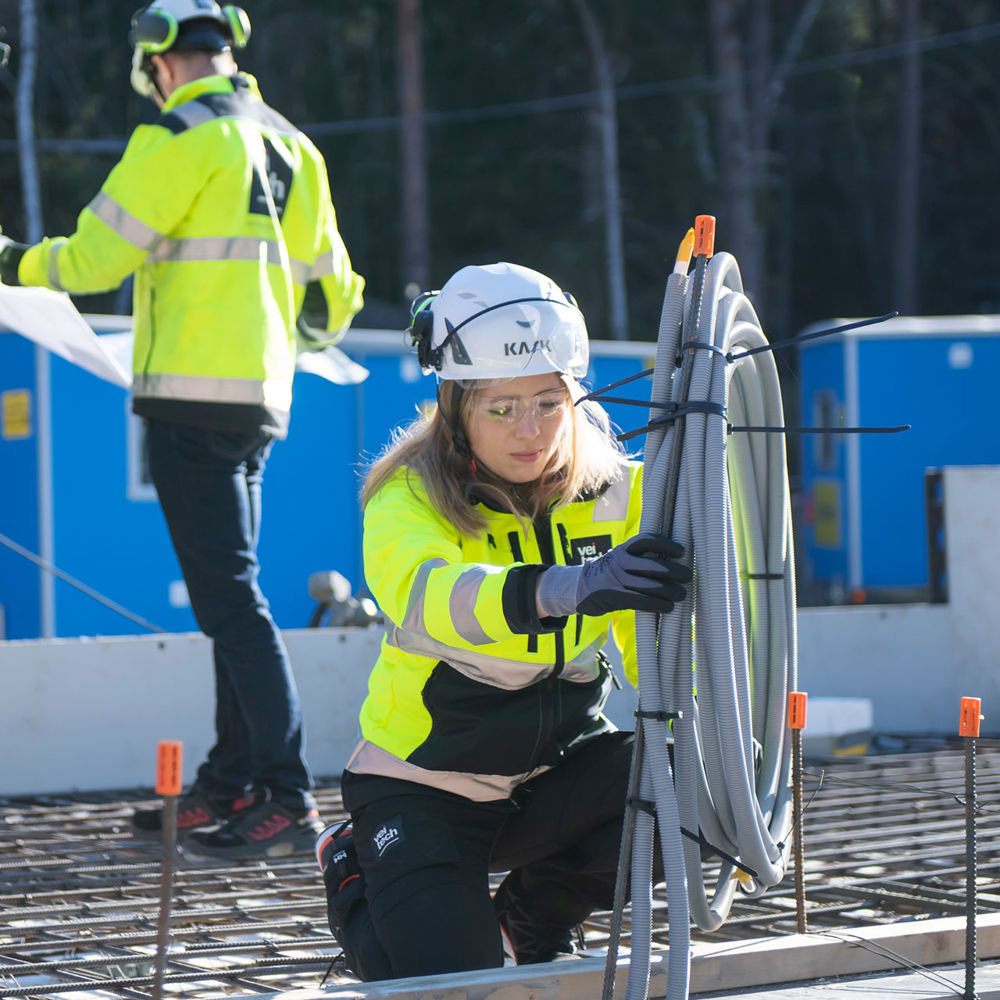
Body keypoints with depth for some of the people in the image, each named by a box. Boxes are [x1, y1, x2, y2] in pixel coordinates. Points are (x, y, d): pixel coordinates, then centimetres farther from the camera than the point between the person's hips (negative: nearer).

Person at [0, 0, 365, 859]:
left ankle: (287, 799, -14)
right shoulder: (290, 148, 14)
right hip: (263, 398, 8)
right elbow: (329, 293, 20)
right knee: (230, 593, 15)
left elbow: (97, 257, -10)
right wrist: (300, 333, 41)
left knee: (229, 596, -10)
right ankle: (230, 787, 20)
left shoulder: (182, 138, -10)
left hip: (193, 396, -8)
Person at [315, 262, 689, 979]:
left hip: (559, 765, 4)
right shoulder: (410, 497, -21)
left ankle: (539, 909, 7)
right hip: (423, 781, -4)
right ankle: (357, 879, 17)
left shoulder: (617, 493, -7)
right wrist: (571, 586, -61)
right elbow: (422, 595, -43)